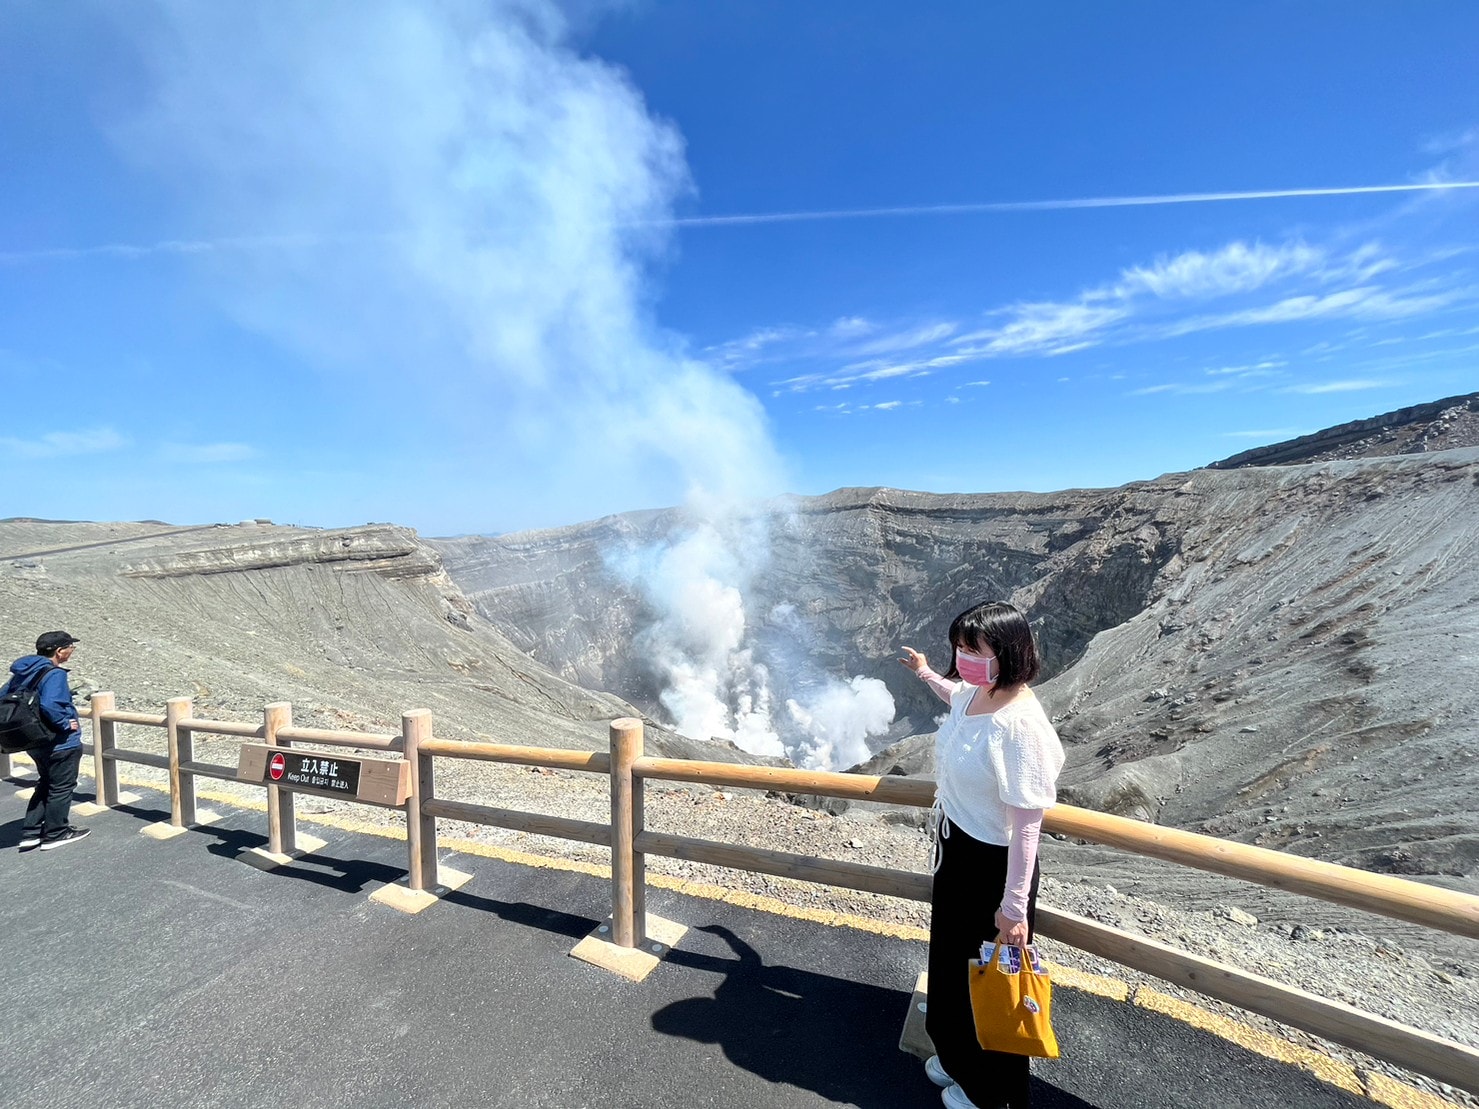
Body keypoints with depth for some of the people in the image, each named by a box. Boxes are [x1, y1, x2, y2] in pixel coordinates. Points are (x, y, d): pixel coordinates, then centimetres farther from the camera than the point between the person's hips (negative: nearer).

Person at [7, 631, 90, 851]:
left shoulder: (23, 672, 5)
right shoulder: (54, 674, -23)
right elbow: (49, 706, -34)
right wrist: (66, 725, -19)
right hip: (61, 743, -9)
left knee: (46, 785, 23)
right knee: (62, 788, 8)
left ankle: (30, 833, 26)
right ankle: (55, 834, 19)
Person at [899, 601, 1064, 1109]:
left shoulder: (1019, 724, -33)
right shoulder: (973, 693, -9)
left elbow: (1027, 824, -28)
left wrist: (1013, 906, -21)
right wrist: (926, 674, 34)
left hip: (994, 863, -8)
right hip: (956, 847, 8)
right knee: (951, 957, 28)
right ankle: (957, 1057, 55)